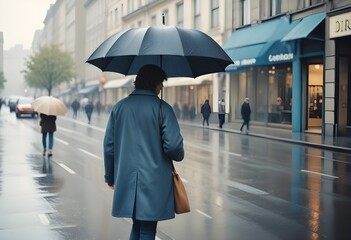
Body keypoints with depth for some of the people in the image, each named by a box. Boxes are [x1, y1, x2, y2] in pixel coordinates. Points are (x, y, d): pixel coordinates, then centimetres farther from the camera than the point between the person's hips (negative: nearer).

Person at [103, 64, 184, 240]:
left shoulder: (119, 107, 5)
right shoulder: (162, 108, -8)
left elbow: (109, 145, 7)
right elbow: (173, 145, -14)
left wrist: (110, 176, 18)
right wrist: (179, 156, 9)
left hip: (126, 180, 4)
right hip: (154, 183, -4)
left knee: (137, 226, 21)